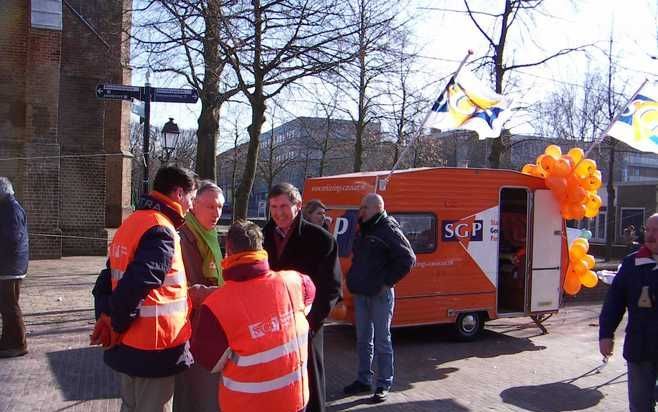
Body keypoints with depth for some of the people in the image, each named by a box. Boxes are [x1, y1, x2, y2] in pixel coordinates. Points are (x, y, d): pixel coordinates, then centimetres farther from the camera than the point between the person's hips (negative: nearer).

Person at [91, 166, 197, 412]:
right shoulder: (161, 231, -20)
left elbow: (106, 282, 12)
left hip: (128, 346, 9)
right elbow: (134, 287, -30)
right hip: (154, 349, -9)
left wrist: (105, 319, 4)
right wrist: (116, 327, -15)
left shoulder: (131, 223, 10)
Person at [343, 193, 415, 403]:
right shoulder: (363, 231, 12)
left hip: (380, 294, -8)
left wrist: (387, 282, -15)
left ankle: (384, 385, 12)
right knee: (363, 340, 15)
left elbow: (408, 259, -17)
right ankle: (363, 380, 27)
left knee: (382, 341, 1)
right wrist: (354, 280, 12)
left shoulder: (389, 230, -13)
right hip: (360, 294, 8)